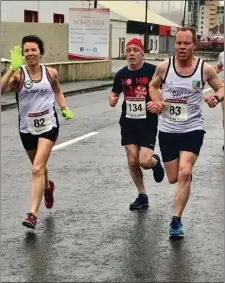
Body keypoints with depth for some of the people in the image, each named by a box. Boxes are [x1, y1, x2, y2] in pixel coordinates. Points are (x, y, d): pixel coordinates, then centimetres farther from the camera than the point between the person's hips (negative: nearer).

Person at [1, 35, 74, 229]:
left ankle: (33, 214, -14)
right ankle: (48, 187, 56)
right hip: (27, 129, 1)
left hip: (48, 126, -1)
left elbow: (58, 91, 18)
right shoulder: (18, 74, -11)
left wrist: (65, 108, 3)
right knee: (39, 167, 22)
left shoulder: (51, 73, -3)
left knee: (37, 169, -15)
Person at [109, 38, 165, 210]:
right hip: (128, 122, 4)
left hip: (148, 122, -4)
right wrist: (112, 99, -5)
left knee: (144, 161, -14)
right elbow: (115, 92, 17)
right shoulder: (122, 74, 1)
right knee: (132, 161, 3)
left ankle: (156, 161, 24)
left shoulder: (153, 71, -12)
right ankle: (142, 196, 22)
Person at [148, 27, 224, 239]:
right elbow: (153, 85, 13)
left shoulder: (205, 69, -9)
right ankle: (187, 174, 50)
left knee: (184, 173, -20)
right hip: (167, 129, 2)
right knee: (173, 178, 11)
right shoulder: (164, 67, -7)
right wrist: (157, 101, -7)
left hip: (192, 129, -2)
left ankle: (176, 221, -9)